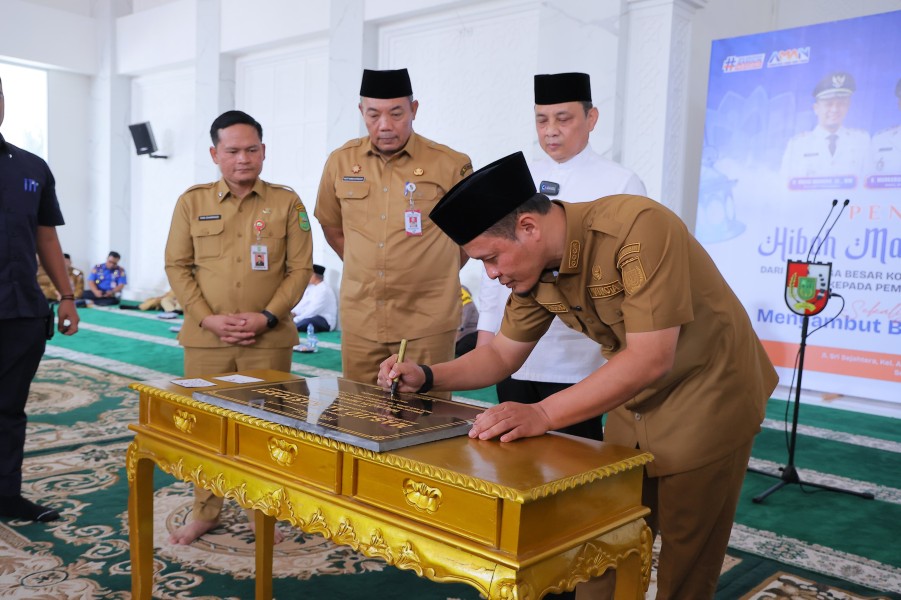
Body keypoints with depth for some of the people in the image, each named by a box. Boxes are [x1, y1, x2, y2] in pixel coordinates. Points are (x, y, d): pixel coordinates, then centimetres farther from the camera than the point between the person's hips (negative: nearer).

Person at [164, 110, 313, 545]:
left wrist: (268, 316, -11)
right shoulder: (192, 202, 5)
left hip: (269, 339, -1)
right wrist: (207, 317, -8)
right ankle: (204, 512, 25)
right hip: (206, 337, 1)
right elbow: (177, 266, 5)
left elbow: (300, 269, 1)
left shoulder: (286, 203, 2)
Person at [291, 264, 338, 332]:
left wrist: (295, 320, -23)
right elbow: (304, 303, 11)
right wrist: (293, 312, -7)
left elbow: (312, 311, -23)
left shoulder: (324, 290, -18)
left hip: (325, 322, -10)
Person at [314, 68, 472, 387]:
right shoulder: (340, 162, 3)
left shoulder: (452, 165, -6)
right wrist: (369, 271, 12)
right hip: (359, 322, 3)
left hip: (427, 325, -3)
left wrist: (432, 274, 7)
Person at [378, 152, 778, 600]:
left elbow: (651, 359, -32)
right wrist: (427, 377, -11)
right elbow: (502, 354, 4)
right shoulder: (534, 267, -7)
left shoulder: (639, 227, -30)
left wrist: (544, 415, -35)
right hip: (633, 405, 6)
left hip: (706, 397, -6)